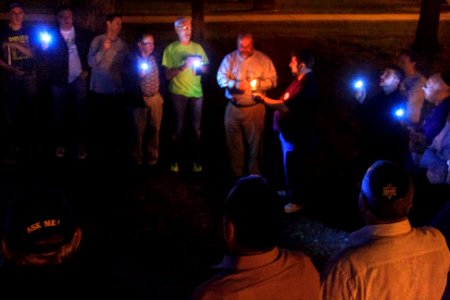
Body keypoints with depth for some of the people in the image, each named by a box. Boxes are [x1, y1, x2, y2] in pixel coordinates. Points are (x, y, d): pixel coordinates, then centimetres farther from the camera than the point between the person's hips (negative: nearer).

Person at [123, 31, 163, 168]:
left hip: (156, 98, 4)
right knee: (139, 130, 4)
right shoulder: (132, 59, -5)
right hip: (140, 99, -3)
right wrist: (138, 76, -23)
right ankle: (137, 158, 18)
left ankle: (152, 157, 20)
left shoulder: (155, 58, 7)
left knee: (154, 129, 7)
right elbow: (127, 81, -7)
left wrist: (161, 94, 13)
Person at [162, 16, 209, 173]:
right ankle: (175, 160, 12)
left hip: (196, 93, 3)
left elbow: (206, 68, 13)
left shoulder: (197, 47, 9)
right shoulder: (171, 48, -1)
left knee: (196, 128, 5)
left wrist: (200, 66, -8)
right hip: (178, 93, -3)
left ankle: (196, 160, 13)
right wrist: (182, 67, -19)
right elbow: (167, 74, -5)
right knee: (178, 128, 3)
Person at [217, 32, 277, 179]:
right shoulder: (229, 58, 6)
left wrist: (258, 84, -19)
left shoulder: (263, 59, 2)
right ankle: (236, 175, 19)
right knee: (234, 144, 7)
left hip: (255, 108, -2)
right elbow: (221, 78, -2)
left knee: (255, 143, 2)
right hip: (233, 108, 2)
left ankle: (254, 176, 13)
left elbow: (272, 80, -1)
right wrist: (235, 84, -20)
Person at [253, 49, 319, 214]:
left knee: (293, 168, 4)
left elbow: (286, 107, -29)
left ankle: (296, 201, 19)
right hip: (289, 131, 10)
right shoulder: (300, 80, 8)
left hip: (296, 134, -10)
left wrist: (263, 98, -21)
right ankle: (290, 192, 40)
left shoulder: (308, 86, -26)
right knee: (289, 166, 23)